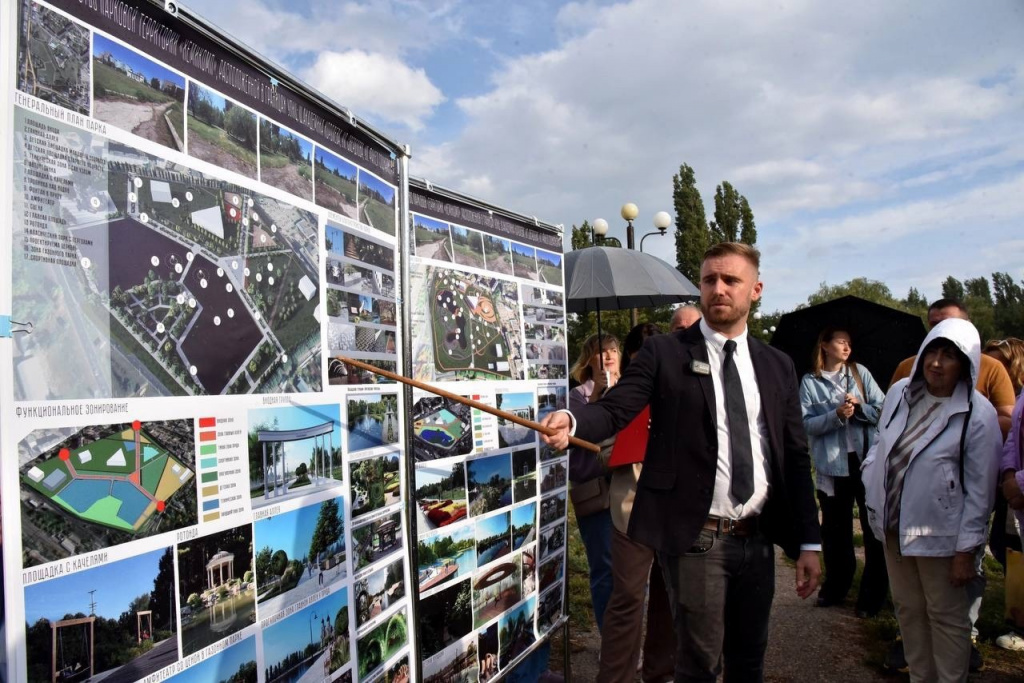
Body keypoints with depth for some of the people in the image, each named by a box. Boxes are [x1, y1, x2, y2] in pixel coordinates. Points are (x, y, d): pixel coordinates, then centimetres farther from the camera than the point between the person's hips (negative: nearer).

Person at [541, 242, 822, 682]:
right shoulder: (664, 353, -3)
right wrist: (571, 421, -36)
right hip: (695, 537, -4)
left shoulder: (777, 366, 8)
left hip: (758, 538, 4)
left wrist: (809, 542, 7)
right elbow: (616, 408, -14)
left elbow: (795, 458, 9)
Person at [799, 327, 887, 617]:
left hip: (867, 460, 1)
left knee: (874, 527, 3)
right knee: (834, 529, 12)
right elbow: (807, 424, -7)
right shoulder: (810, 382, 2)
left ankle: (873, 595, 15)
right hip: (832, 465, 0)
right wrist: (837, 415, -20)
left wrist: (859, 407, -16)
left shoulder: (861, 373, 6)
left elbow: (882, 410, 1)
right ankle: (835, 587, 28)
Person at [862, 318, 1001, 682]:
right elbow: (880, 444, 14)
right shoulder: (899, 392, 1)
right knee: (908, 610, 18)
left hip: (940, 535, -5)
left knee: (946, 617, 10)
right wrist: (872, 485, 1)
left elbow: (980, 488, -12)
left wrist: (966, 548, -11)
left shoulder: (978, 414, -13)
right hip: (894, 526, 5)